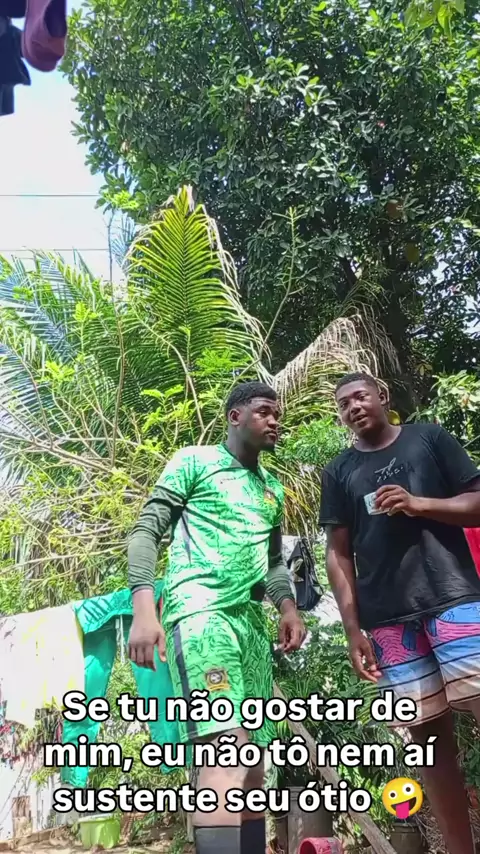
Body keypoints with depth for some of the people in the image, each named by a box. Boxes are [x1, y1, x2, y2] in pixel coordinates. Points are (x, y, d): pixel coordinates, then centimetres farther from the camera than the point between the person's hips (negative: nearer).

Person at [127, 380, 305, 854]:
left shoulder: (273, 490, 24)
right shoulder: (194, 461, 5)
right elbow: (147, 530, -2)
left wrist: (288, 607, 8)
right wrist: (143, 608, -15)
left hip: (252, 620, 8)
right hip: (200, 610, -7)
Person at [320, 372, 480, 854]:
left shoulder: (429, 438, 10)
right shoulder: (339, 472, 13)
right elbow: (338, 553, 10)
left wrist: (418, 504, -11)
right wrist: (353, 627, 2)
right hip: (388, 620, 2)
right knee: (427, 735, 5)